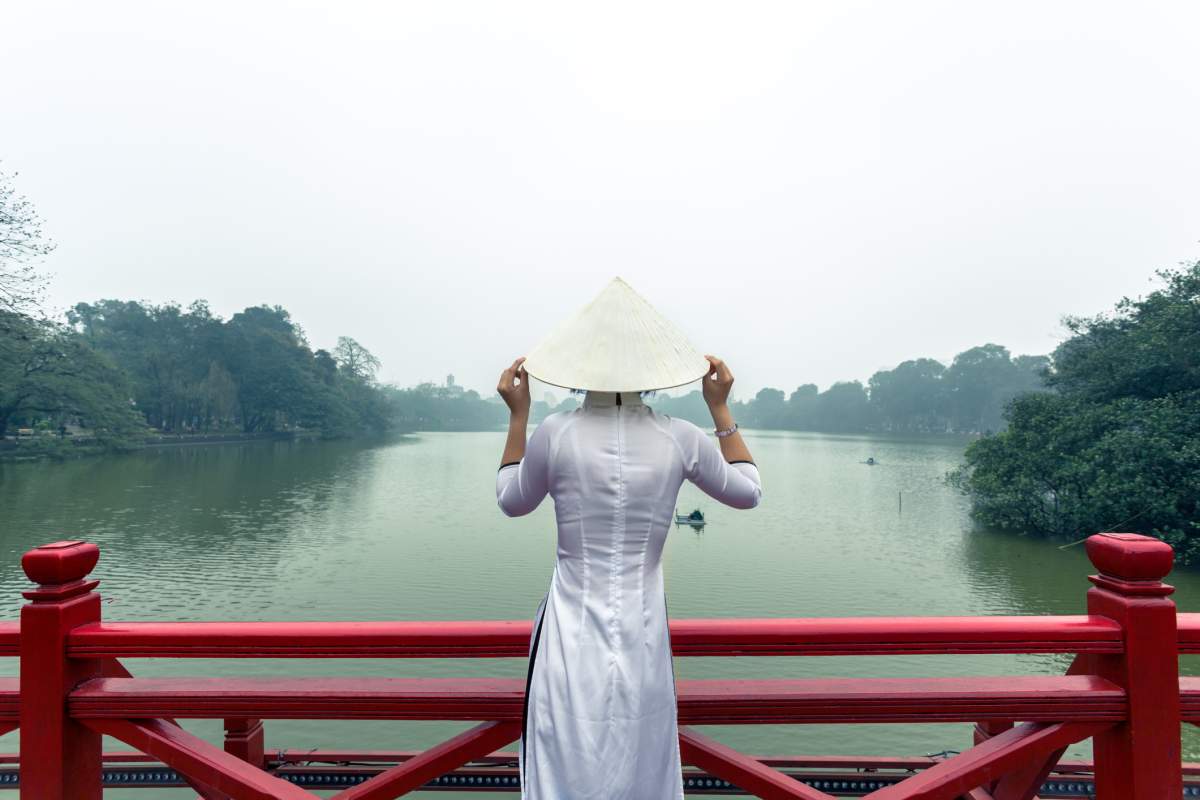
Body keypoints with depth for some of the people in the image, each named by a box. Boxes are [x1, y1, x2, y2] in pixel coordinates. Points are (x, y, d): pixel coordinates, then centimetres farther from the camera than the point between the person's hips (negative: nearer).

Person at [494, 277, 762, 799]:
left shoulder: (555, 433, -12)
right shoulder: (679, 439, -10)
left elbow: (512, 502, 8)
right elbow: (748, 492, 9)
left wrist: (517, 414, 10)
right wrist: (720, 407, 10)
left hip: (571, 628, -1)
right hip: (641, 631, 1)